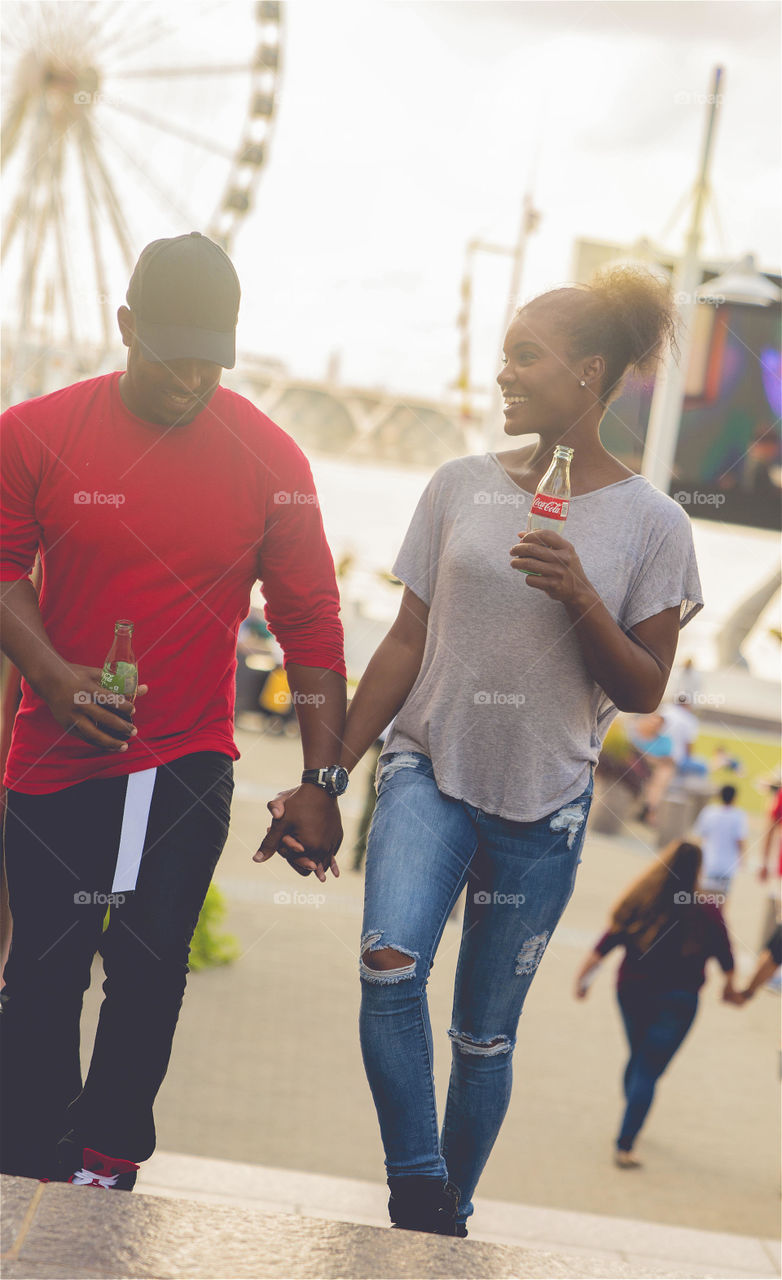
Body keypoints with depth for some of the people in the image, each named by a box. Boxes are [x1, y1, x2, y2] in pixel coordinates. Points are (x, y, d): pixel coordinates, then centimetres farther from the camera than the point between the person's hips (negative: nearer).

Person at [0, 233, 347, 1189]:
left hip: (187, 761, 0)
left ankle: (106, 1165, 12)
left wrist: (320, 779, -4)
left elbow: (310, 624, 0)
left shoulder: (269, 461, -3)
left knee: (148, 969, -5)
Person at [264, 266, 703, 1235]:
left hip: (543, 803, -1)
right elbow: (406, 644, 8)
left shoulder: (651, 525, -2)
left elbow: (642, 693, -2)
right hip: (431, 767, 1)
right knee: (389, 961, -25)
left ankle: (449, 1217, 26)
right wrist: (328, 776, 4)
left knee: (485, 1033, 6)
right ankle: (416, 1190, -12)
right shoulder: (461, 488, 3)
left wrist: (579, 598, -19)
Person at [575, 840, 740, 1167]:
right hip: (676, 1001, -4)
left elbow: (606, 943, -3)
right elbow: (724, 955, 1)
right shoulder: (706, 912, -11)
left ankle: (631, 1125, 43)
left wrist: (583, 975, 6)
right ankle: (625, 1145, -11)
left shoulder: (639, 902, -6)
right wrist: (730, 986, 20)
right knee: (648, 1070, -3)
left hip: (632, 993, 4)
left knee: (638, 1058, 25)